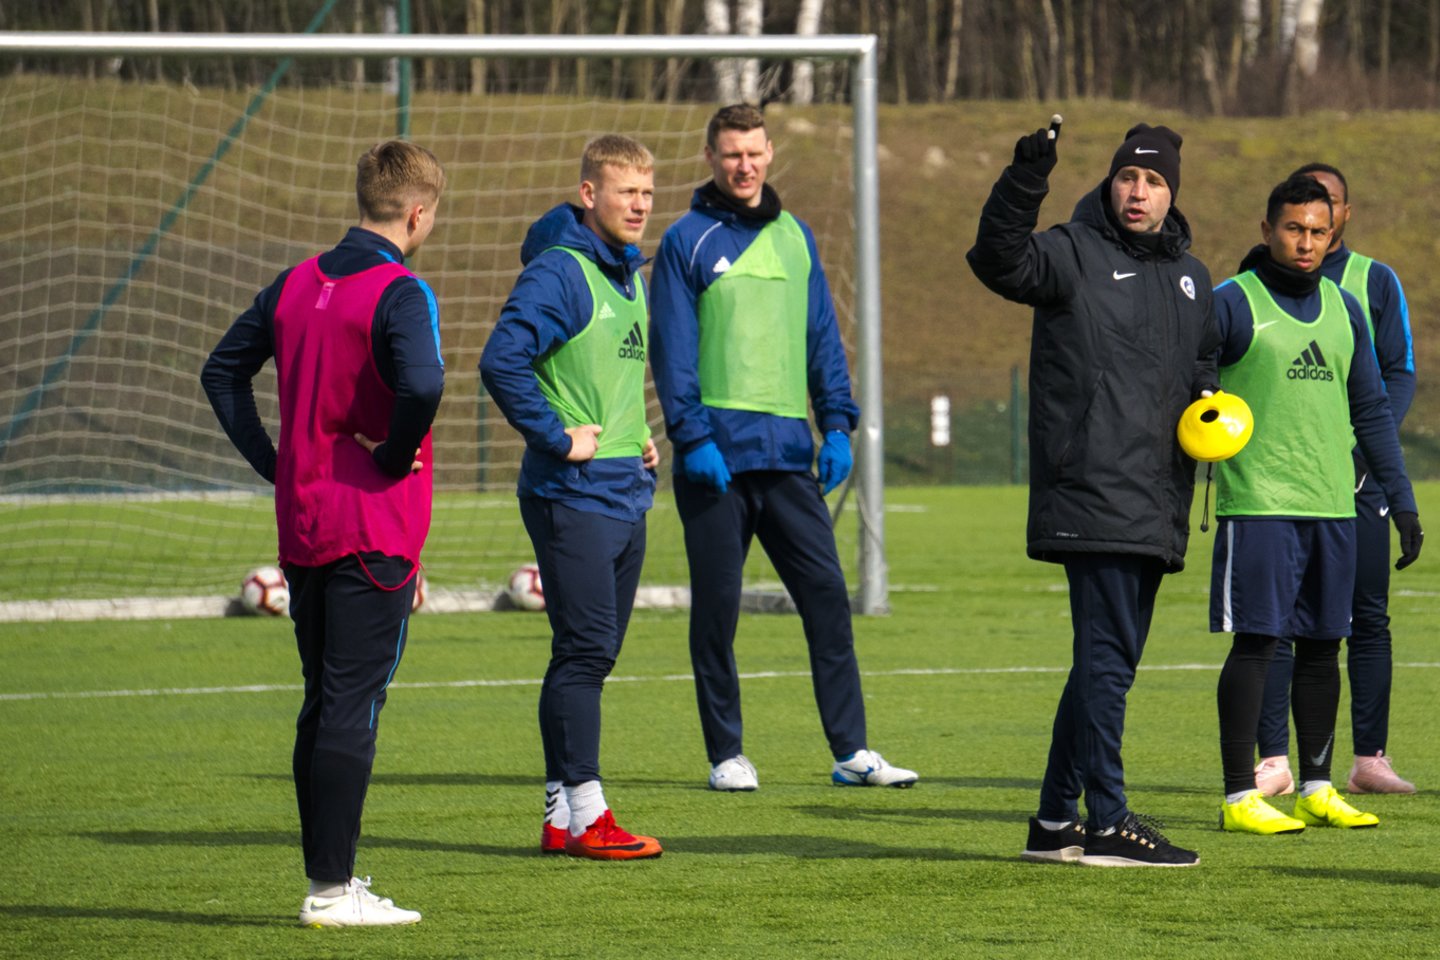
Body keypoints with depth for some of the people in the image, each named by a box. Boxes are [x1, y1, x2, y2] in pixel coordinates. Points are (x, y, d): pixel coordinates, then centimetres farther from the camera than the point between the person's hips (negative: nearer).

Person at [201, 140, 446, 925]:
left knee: (321, 705, 14)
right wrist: (393, 460, -14)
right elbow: (421, 385, -31)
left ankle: (324, 878, 18)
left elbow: (223, 371, 16)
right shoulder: (400, 294, -13)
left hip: (302, 528, 7)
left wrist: (272, 462, 12)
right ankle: (333, 890, -5)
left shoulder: (296, 285, 10)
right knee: (352, 707, -5)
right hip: (376, 530, -7)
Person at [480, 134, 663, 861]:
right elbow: (502, 360, -24)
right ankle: (583, 814, -8)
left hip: (626, 494, 9)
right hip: (573, 494, -9)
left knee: (595, 651, 10)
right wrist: (558, 438, -20)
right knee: (585, 649, -10)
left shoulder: (631, 276, 16)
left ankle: (563, 815, 14)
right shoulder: (558, 273, -13)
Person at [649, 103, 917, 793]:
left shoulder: (795, 237, 14)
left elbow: (823, 335, 15)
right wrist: (691, 436, -13)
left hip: (789, 452, 4)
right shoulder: (688, 242, 1)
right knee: (717, 606, 1)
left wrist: (837, 423, 4)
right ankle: (727, 754, 8)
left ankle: (851, 750, 1)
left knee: (827, 594, -2)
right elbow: (672, 348, -4)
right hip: (718, 452, -4)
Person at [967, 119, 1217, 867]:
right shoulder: (1073, 253, -3)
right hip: (1092, 497, -8)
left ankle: (1057, 819, 19)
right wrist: (1026, 181, -37)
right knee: (1108, 655, -11)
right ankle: (1107, 824, -10)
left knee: (1108, 660, 12)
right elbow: (1002, 261, -23)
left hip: (1155, 509, 8)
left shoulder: (1189, 276, 19)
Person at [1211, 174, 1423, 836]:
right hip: (1258, 503, -5)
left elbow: (1371, 411, 19)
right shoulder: (1232, 304, -3)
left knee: (1322, 645, 8)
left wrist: (1401, 501, 15)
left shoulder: (1343, 309, 14)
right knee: (1255, 644, -7)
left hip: (1333, 507, 5)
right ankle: (1239, 797, -3)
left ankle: (1317, 790, 15)